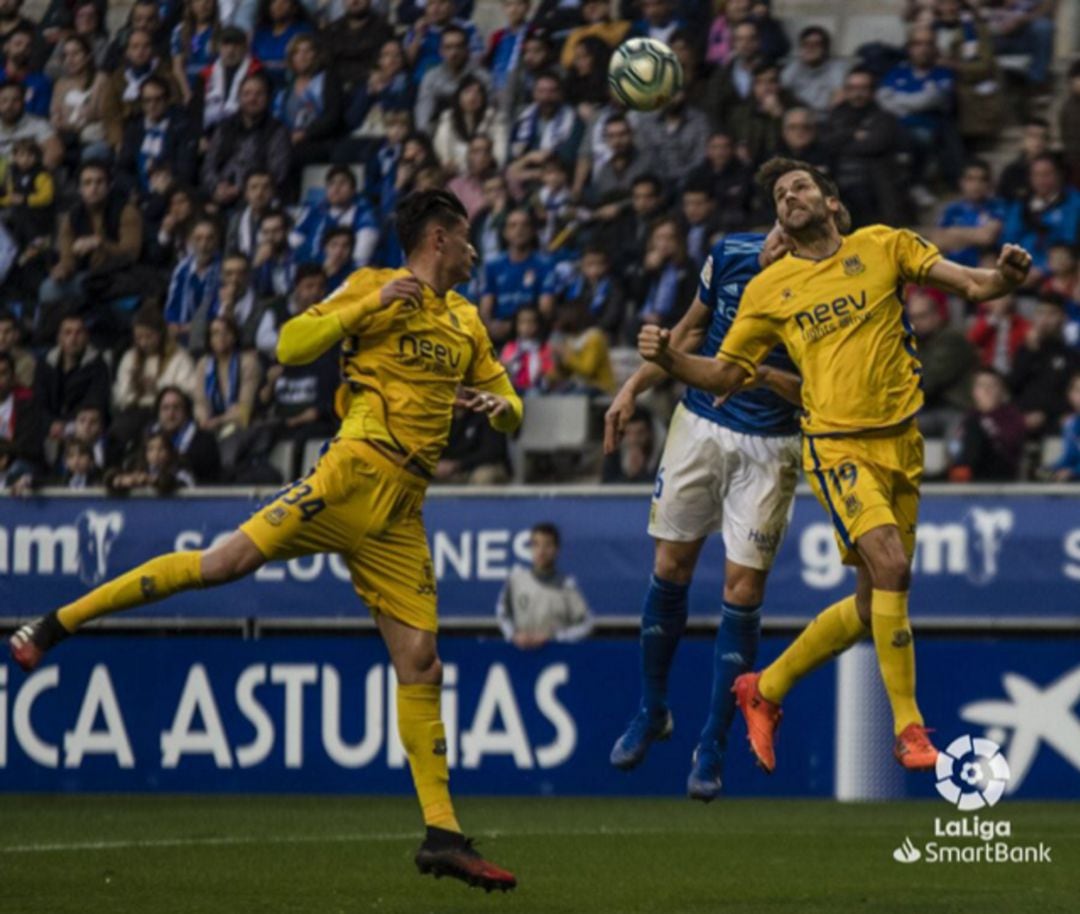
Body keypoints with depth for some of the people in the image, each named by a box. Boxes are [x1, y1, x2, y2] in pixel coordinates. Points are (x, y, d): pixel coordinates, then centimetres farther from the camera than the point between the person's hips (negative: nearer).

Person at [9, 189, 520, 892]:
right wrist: (369, 305, -11)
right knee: (229, 560, -21)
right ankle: (57, 625, -11)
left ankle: (443, 835, 1)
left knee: (420, 665, 1)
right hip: (357, 472, -5)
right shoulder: (375, 287, 5)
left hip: (402, 514, 5)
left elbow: (509, 407, 29)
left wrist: (501, 405, 5)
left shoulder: (466, 320, 23)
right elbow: (291, 347, -3)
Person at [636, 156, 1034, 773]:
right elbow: (724, 375, 12)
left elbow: (970, 283, 1)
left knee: (873, 605, 8)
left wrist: (1004, 278, -21)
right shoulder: (769, 289, 7)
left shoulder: (883, 247, 7)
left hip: (902, 440, 3)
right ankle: (909, 729, -16)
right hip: (837, 444, -3)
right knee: (890, 565, -24)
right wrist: (669, 359, -7)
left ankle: (765, 689, 27)